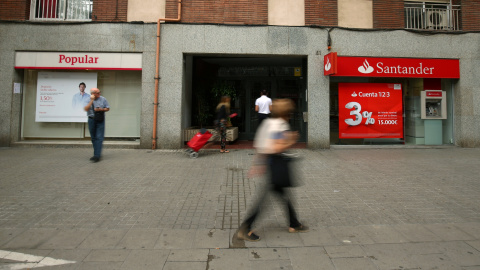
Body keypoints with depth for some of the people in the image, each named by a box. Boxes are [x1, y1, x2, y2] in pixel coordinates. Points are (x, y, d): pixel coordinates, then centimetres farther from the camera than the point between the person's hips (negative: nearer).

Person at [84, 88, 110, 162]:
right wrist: (91, 100, -14)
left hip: (100, 120, -2)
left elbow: (108, 108, 6)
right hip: (91, 120, 2)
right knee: (93, 138, 10)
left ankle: (97, 156, -11)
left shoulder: (103, 99, 1)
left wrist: (101, 109, -12)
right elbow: (86, 109, -11)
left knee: (99, 138, -9)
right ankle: (96, 153, 25)